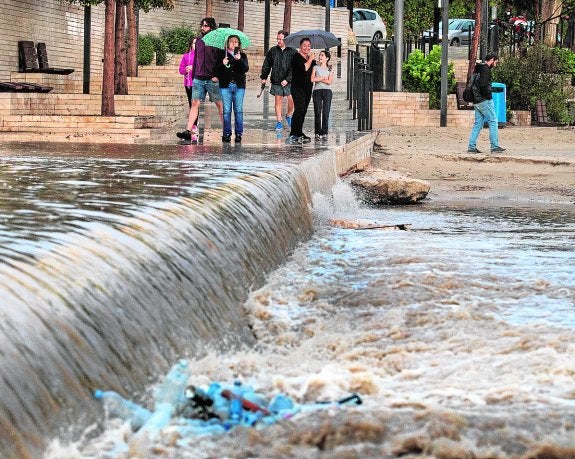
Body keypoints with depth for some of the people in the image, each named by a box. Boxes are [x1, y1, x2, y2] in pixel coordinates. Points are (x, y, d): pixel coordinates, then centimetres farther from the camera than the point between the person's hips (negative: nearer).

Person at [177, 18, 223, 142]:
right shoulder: (198, 41, 13)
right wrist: (193, 75, 15)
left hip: (212, 79, -4)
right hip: (198, 79, 4)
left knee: (219, 104, 3)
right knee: (195, 104, -4)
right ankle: (189, 131, -10)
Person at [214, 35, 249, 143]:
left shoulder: (243, 56, 10)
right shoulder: (222, 55, 8)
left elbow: (246, 69, -4)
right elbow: (216, 70, 4)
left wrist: (239, 60, -19)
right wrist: (222, 64, -15)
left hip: (239, 86, 0)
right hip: (225, 85, 0)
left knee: (238, 110, 0)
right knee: (226, 111, -1)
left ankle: (238, 133, 4)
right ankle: (227, 133, 3)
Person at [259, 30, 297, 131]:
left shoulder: (293, 51, -3)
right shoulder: (273, 51, 7)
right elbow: (266, 65, 15)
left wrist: (287, 79, -14)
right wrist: (264, 77, 10)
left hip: (289, 81, -2)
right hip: (276, 81, 2)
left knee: (291, 99, -10)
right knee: (278, 100, 3)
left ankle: (289, 115, 17)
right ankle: (279, 121, 9)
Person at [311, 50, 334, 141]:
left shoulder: (330, 69, 11)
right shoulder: (316, 67, 12)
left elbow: (329, 82, -3)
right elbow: (312, 79, -2)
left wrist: (318, 79, -4)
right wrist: (323, 78, -3)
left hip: (327, 91, 0)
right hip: (317, 91, 0)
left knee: (326, 113, -6)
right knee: (317, 113, -4)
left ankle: (324, 133, -5)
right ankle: (318, 133, -2)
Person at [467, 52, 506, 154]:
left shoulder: (478, 69, 17)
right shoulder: (486, 70, -12)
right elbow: (483, 85, -23)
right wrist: (488, 96, -11)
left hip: (476, 101, 9)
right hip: (484, 100, -9)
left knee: (478, 123, 10)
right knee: (493, 121, -3)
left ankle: (472, 146, 7)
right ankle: (494, 146, -4)